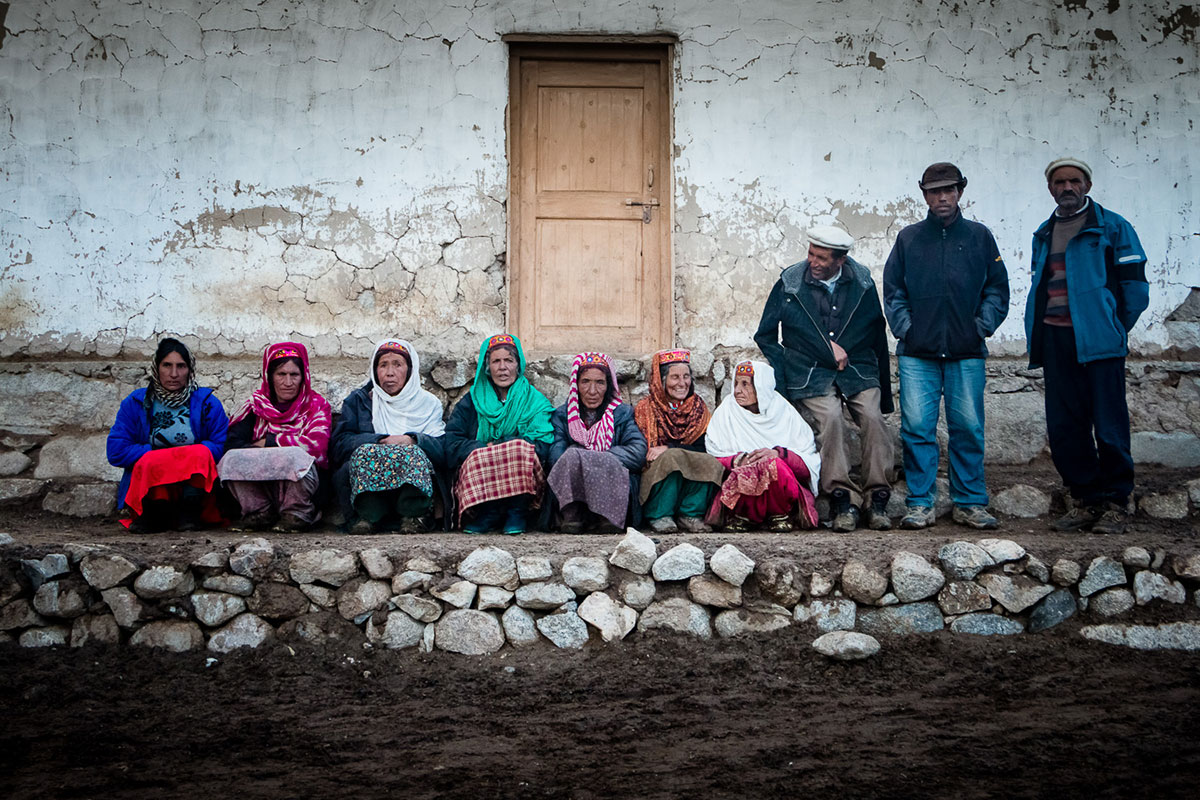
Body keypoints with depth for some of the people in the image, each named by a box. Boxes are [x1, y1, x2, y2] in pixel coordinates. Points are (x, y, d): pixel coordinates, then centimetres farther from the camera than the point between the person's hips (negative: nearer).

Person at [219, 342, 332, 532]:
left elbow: (316, 445, -11)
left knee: (295, 457, -34)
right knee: (231, 459, -24)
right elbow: (232, 444, -2)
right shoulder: (256, 405, 12)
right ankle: (260, 513, -11)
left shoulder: (317, 405, 7)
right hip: (259, 487, 3)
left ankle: (297, 514, -15)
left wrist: (269, 442, -5)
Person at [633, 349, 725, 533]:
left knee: (712, 464, -27)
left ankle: (690, 515, -17)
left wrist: (668, 449, -18)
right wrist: (672, 453, -18)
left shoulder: (698, 406, 8)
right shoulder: (645, 409, 1)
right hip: (653, 475, -2)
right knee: (673, 458, -34)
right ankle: (659, 516, -22)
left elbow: (704, 447, -3)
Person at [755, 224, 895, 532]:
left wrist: (884, 391, 14)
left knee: (873, 417, -23)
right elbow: (765, 336, 7)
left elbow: (877, 337, 14)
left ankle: (877, 500, -17)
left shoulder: (862, 283, 5)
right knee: (831, 417, -28)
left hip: (858, 372, 2)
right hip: (811, 377, -2)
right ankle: (842, 499, -23)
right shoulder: (789, 283, 0)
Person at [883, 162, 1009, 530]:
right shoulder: (908, 238, 11)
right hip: (917, 354, 0)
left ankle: (970, 503, 10)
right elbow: (893, 290, 10)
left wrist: (983, 327, -1)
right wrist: (904, 328, -2)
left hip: (966, 352, 0)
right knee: (917, 427, -4)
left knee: (968, 427, 1)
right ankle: (920, 504, 3)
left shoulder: (979, 237, 11)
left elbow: (997, 289, 11)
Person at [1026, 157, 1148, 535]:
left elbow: (1134, 287, 0)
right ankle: (1085, 499, 15)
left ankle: (1114, 503, 6)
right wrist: (1037, 339, 13)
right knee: (1064, 427, 4)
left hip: (1097, 342, -5)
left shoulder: (1112, 228, 1)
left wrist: (1114, 329, 1)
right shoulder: (1044, 235, 18)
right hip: (1055, 341, 5)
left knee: (1109, 425, -3)